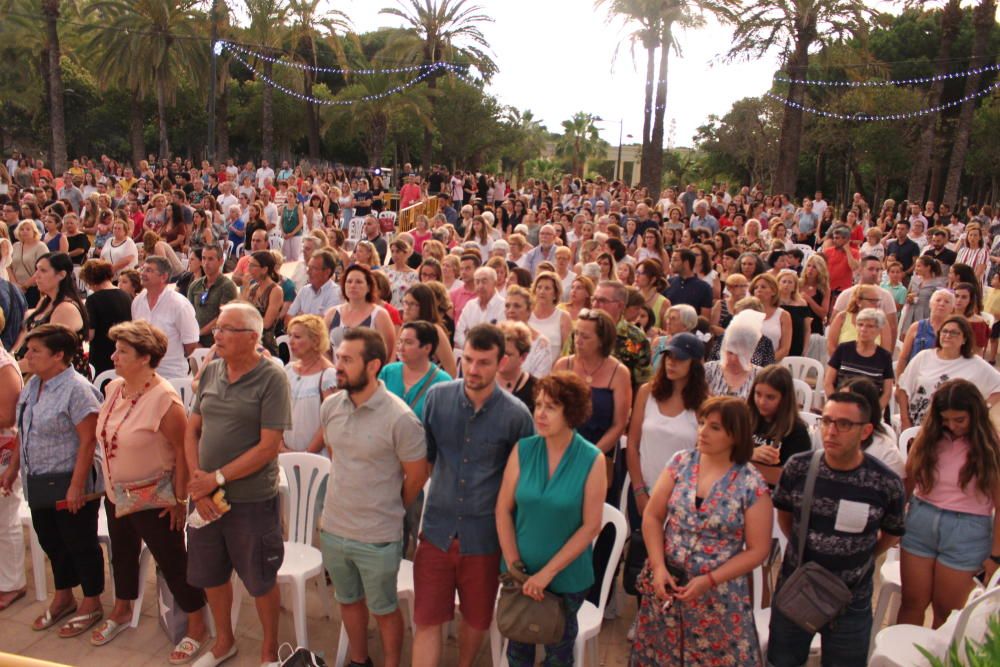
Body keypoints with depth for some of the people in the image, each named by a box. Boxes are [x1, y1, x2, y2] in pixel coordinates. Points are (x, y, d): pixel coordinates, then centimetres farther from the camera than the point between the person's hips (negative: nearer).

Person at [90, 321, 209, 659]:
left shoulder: (163, 399, -25)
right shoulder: (113, 388, -1)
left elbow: (183, 450, -22)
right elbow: (106, 437, 13)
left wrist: (179, 498, -19)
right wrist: (109, 483, 16)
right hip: (116, 493, 8)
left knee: (171, 559, 4)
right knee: (122, 552, 25)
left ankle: (197, 625, 20)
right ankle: (121, 611, 48)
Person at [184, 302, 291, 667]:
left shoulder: (271, 378, -14)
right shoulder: (211, 371, 3)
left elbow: (268, 447, -17)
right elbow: (191, 430, 7)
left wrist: (216, 478, -16)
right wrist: (197, 482, -6)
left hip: (252, 499, -5)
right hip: (206, 496, 6)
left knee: (260, 579, 10)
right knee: (209, 574, 20)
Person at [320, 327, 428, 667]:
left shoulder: (400, 418, -21)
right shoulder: (330, 406, -3)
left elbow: (417, 476, -10)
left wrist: (387, 510, 3)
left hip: (378, 538, -5)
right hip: (333, 530, 6)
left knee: (384, 610, 14)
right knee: (348, 601, 24)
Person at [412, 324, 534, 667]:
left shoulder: (516, 415, -13)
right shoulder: (437, 397, -6)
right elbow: (424, 457, 7)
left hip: (484, 535, -1)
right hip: (437, 528, 1)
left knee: (476, 619, 19)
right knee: (427, 621, 5)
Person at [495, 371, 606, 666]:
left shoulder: (592, 460, -15)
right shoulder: (523, 450, -9)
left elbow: (590, 526, -14)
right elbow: (503, 510, -5)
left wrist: (547, 572, -15)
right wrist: (514, 566, -10)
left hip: (567, 576, -2)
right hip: (521, 573, 2)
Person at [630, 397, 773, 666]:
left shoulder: (752, 485, -12)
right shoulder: (680, 463, -3)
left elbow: (757, 549, -9)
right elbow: (652, 517, 0)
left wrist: (709, 580, -15)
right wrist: (658, 568, -11)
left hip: (719, 594, -3)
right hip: (666, 582, 3)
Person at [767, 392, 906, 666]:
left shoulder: (887, 484, -16)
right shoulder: (798, 467, -13)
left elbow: (891, 534, 3)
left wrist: (858, 560, 6)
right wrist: (805, 549, 8)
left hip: (850, 604, -1)